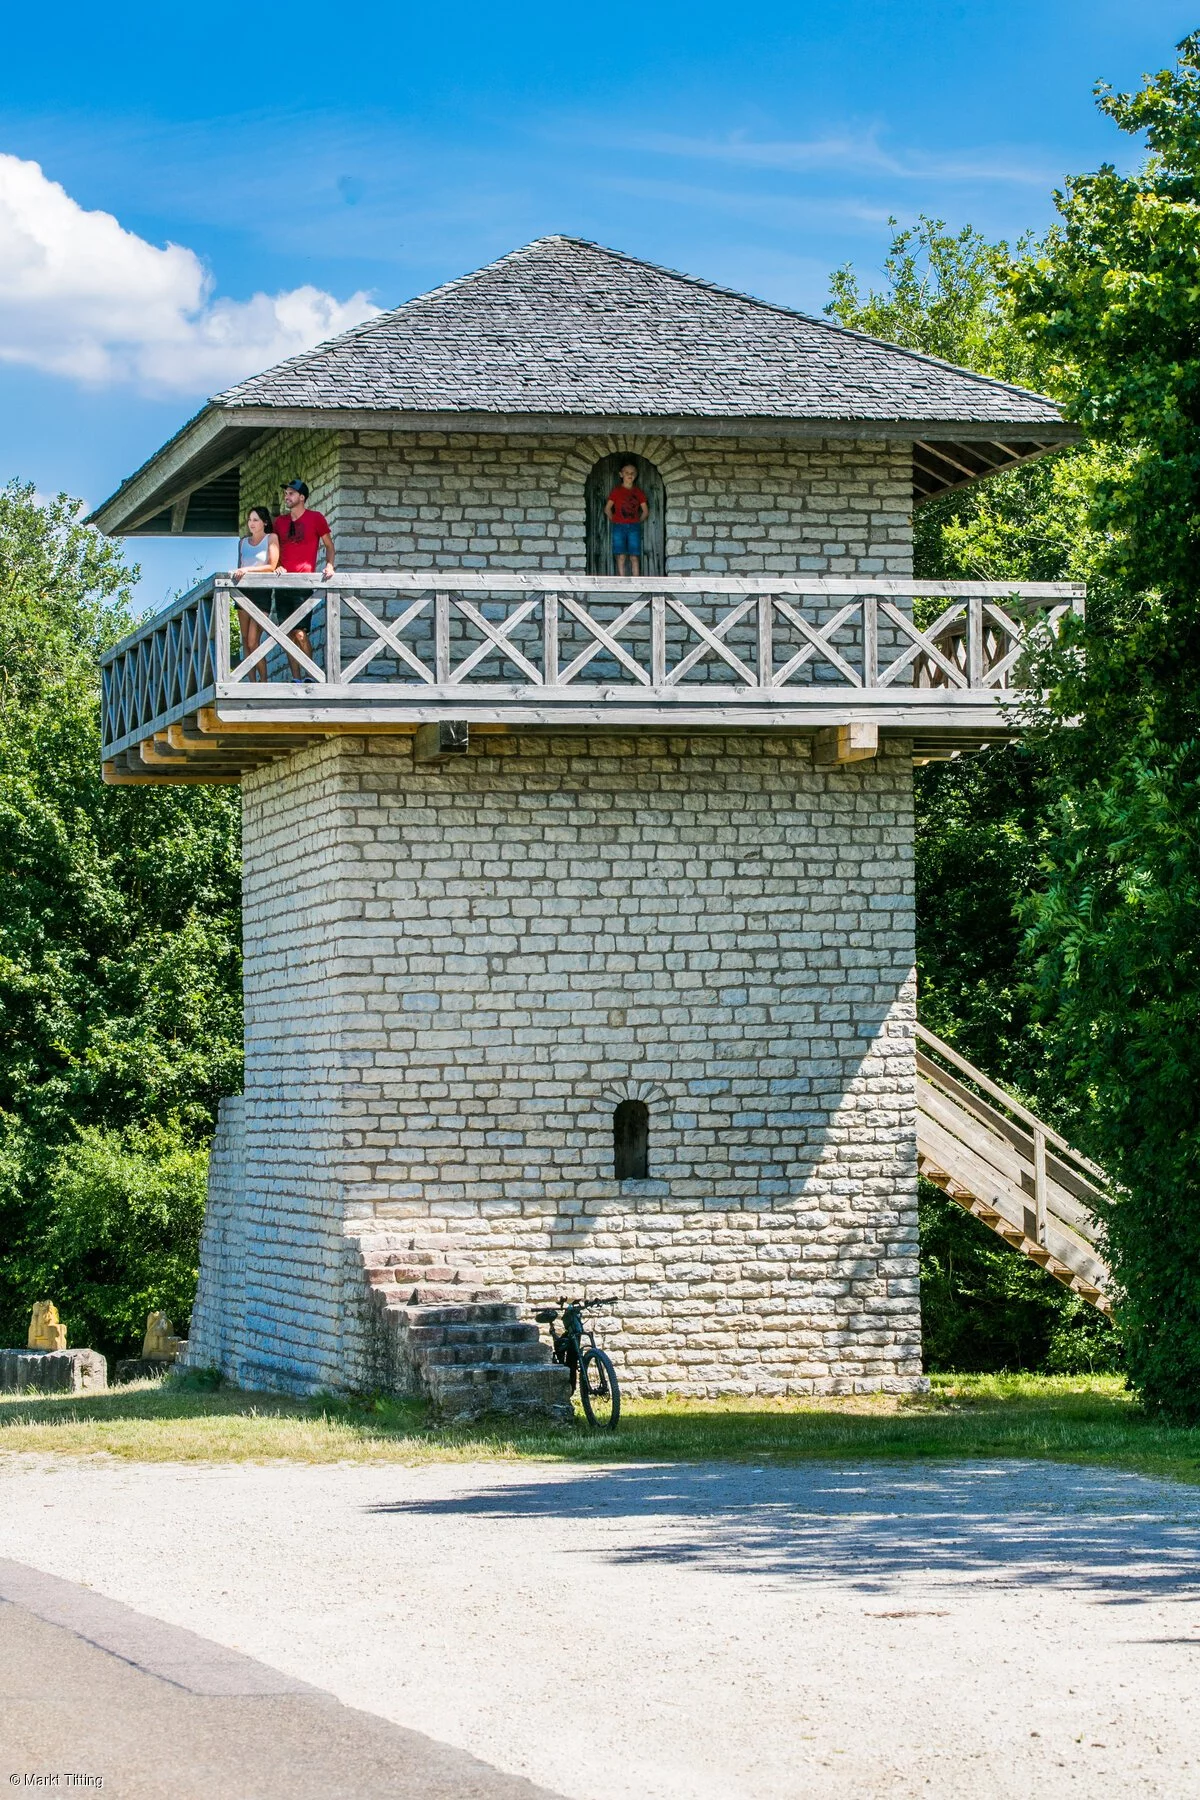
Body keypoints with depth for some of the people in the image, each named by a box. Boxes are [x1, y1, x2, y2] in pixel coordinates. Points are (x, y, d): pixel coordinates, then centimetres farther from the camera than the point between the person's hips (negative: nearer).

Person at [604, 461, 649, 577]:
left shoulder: (638, 492, 9)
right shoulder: (616, 491, 4)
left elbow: (645, 511, 14)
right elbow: (607, 509, 5)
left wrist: (638, 522, 7)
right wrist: (614, 521, 3)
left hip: (634, 528, 1)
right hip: (619, 527, -1)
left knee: (634, 557, -3)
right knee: (621, 557, -4)